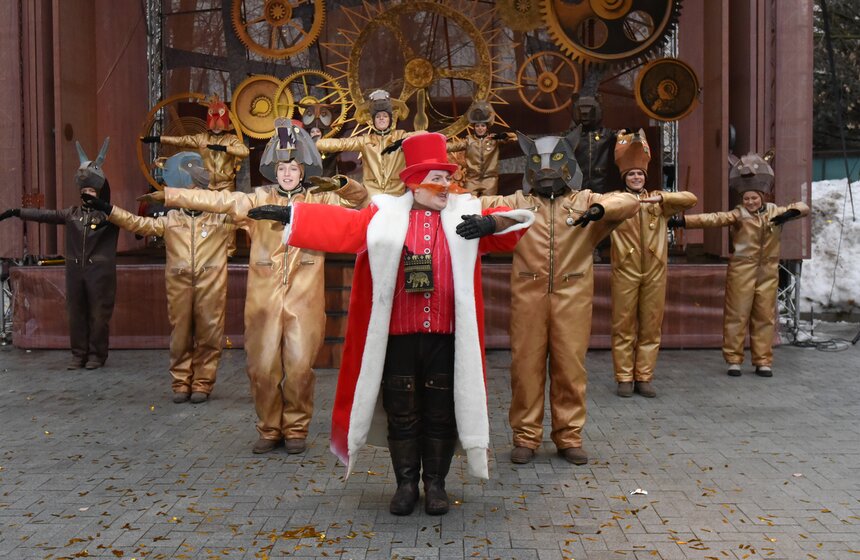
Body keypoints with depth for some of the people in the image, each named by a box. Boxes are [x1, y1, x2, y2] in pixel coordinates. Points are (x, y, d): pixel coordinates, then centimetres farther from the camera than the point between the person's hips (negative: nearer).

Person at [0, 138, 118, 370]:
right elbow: (45, 215, 11)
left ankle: (97, 355, 10)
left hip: (100, 271, -5)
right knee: (76, 313, 8)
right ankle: (79, 354, 17)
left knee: (98, 314, 0)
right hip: (75, 270, 5)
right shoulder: (72, 213, 12)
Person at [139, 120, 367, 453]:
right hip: (264, 300, 1)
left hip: (304, 301, -1)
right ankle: (270, 430, 20)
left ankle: (296, 430, 17)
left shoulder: (319, 201, 9)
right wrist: (168, 196, -5)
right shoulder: (258, 201, 8)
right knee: (262, 368, 2)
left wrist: (338, 184, -11)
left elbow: (358, 198, 10)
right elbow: (215, 200, 2)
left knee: (300, 368, -2)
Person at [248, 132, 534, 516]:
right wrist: (288, 214, -6)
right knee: (401, 411, 7)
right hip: (397, 335, 0)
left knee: (441, 411, 7)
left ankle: (436, 484, 22)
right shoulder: (385, 216, 5)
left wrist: (491, 222, -25)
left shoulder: (465, 215, 7)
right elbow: (337, 225, 2)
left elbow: (509, 227, -2)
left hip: (446, 336, 1)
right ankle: (406, 484, 22)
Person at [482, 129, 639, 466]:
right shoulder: (518, 202, 11)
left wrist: (601, 208, -24)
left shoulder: (585, 201, 9)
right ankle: (526, 437, 16)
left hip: (572, 297, 0)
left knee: (570, 366, 4)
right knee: (526, 365, 4)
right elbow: (485, 205, -1)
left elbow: (629, 202, -3)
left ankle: (569, 436, 18)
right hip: (528, 297, 0)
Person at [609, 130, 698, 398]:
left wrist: (660, 197, -17)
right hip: (625, 272, -2)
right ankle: (624, 378, 8)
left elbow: (691, 199, -3)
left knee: (651, 326, 5)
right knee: (624, 326, 0)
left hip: (654, 273, 3)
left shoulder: (658, 201, 10)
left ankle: (644, 378, 14)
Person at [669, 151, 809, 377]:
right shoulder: (738, 215, -5)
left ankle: (763, 361, 16)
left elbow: (803, 207, 4)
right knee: (737, 315, 0)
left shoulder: (775, 211, 6)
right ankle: (734, 360, 9)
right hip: (741, 271, -3)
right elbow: (712, 219, -18)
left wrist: (791, 212, -20)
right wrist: (682, 221, -32)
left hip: (768, 272, 3)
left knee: (765, 317, 7)